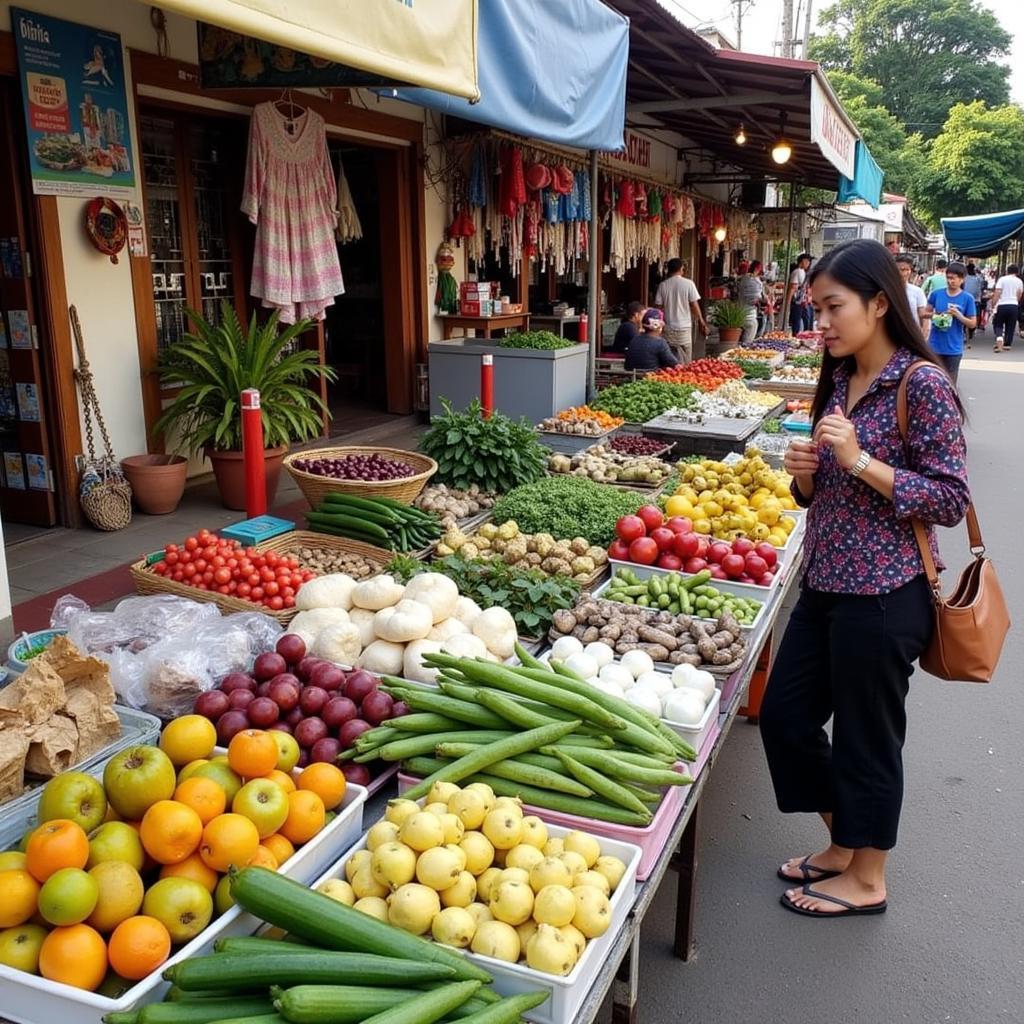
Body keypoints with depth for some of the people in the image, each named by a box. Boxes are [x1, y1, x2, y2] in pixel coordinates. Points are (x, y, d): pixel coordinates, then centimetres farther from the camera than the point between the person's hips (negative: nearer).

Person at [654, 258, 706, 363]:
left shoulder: (663, 285, 1)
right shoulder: (688, 283, -6)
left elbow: (659, 306, 2)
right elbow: (694, 305, -5)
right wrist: (701, 321, 6)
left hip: (668, 328, 2)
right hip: (684, 327, -2)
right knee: (685, 361, 2)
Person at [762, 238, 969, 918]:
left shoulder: (922, 384, -13)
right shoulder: (838, 381, 10)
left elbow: (952, 501, -16)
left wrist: (860, 460, -23)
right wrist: (805, 471, -5)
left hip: (883, 593, -8)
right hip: (825, 583, 8)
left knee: (866, 735, 7)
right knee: (785, 715, 14)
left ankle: (867, 879, 30)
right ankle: (843, 845, 36)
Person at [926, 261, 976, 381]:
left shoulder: (967, 298, -4)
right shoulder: (936, 293, 0)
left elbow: (973, 323, -2)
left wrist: (958, 315, -18)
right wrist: (932, 315, -10)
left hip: (954, 348, -1)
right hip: (935, 346, 1)